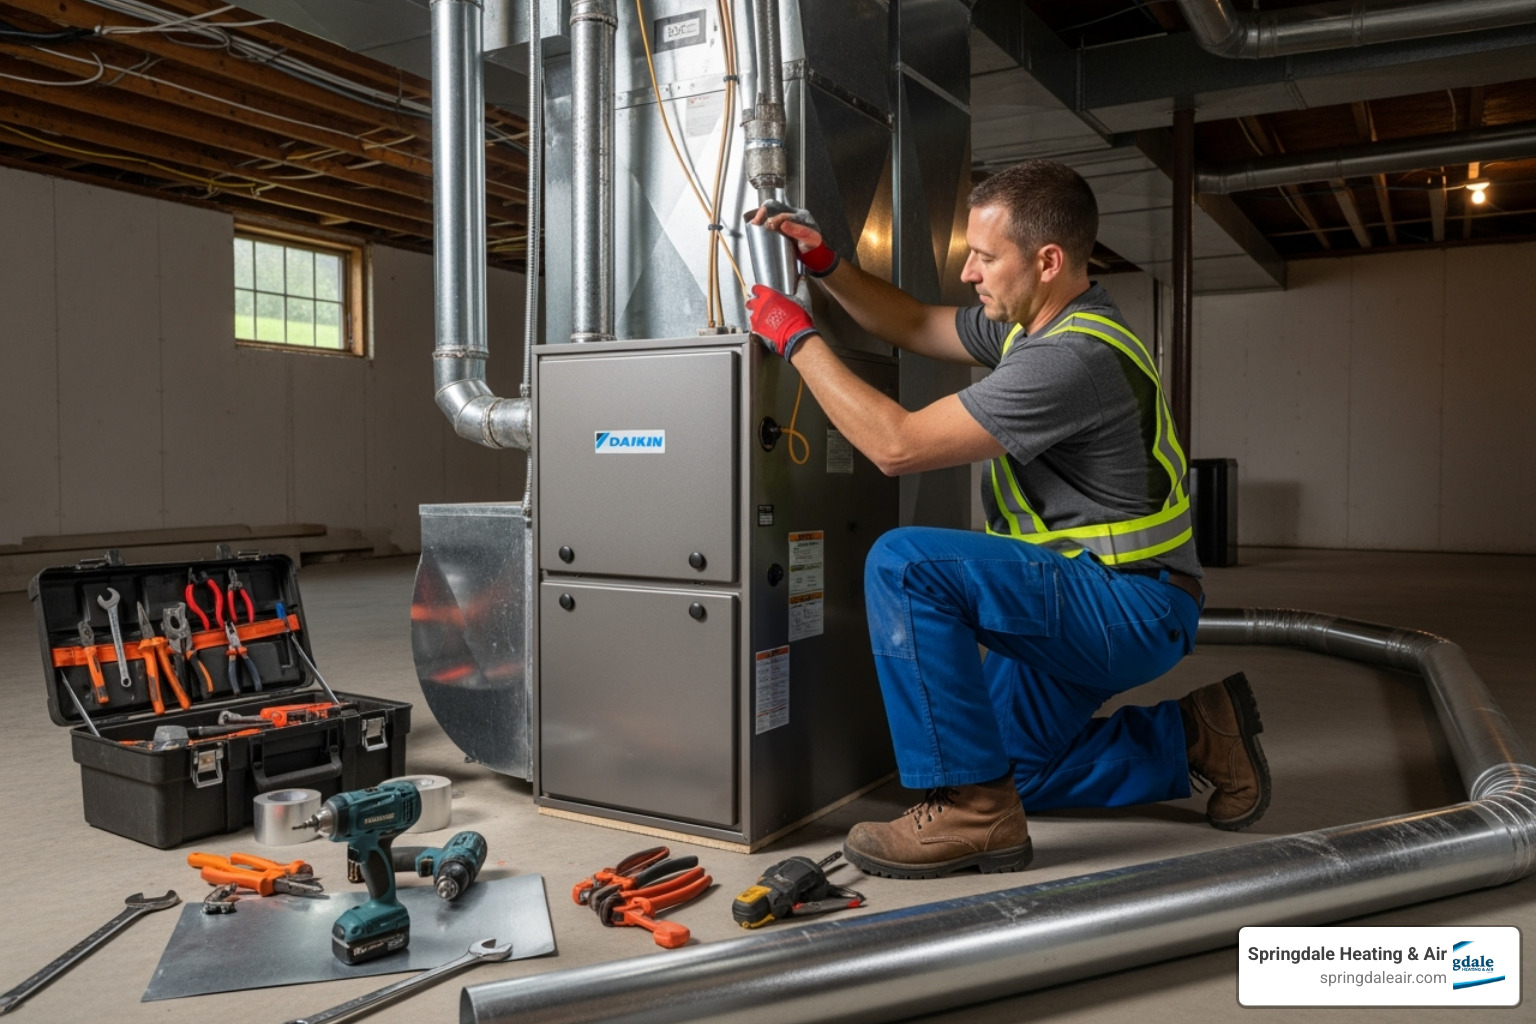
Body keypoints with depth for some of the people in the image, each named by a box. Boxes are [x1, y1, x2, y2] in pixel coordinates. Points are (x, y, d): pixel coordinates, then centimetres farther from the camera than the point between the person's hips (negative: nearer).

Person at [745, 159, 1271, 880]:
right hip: (1081, 601, 10)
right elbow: (914, 326, 18)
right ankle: (1190, 736, 21)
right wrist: (824, 265, 4)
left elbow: (897, 446, -26)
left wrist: (798, 338, -16)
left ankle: (973, 814, -18)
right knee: (992, 764, 15)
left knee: (905, 563, -28)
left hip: (1132, 608, -10)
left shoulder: (1072, 357, -25)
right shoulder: (1039, 324, 7)